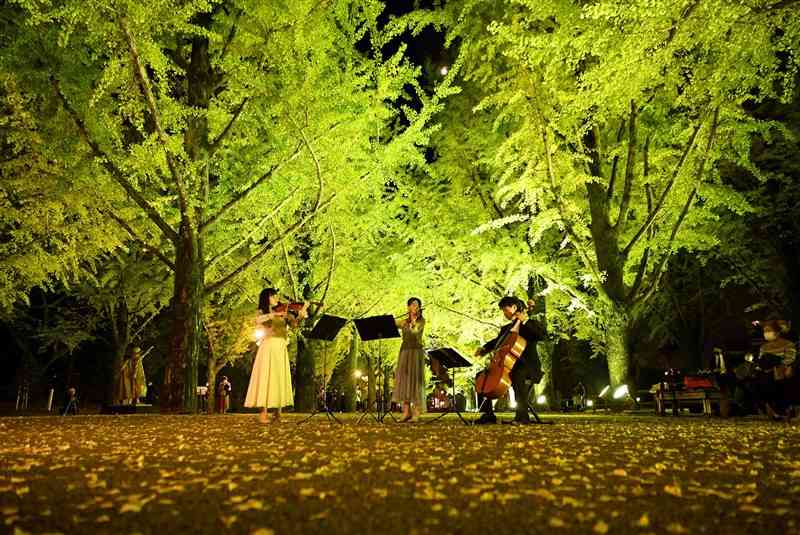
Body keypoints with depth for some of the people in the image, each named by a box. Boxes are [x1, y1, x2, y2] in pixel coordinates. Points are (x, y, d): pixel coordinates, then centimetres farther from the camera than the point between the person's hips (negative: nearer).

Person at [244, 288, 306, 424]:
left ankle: (278, 413, 5)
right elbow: (258, 321, -18)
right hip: (268, 347, -4)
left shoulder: (283, 312, 15)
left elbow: (294, 323, 1)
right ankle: (263, 413, -11)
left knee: (280, 378, 2)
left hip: (281, 349, 4)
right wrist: (274, 314, -25)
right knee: (266, 378, -10)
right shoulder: (262, 312, 6)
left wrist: (302, 313, -14)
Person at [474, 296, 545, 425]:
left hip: (527, 364, -7)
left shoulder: (531, 324, 3)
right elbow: (497, 341, 25)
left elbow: (542, 335, -16)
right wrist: (484, 348, 7)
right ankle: (488, 414, -4)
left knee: (517, 376, -40)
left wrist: (525, 321, -17)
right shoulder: (505, 328, 22)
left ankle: (522, 415, -34)